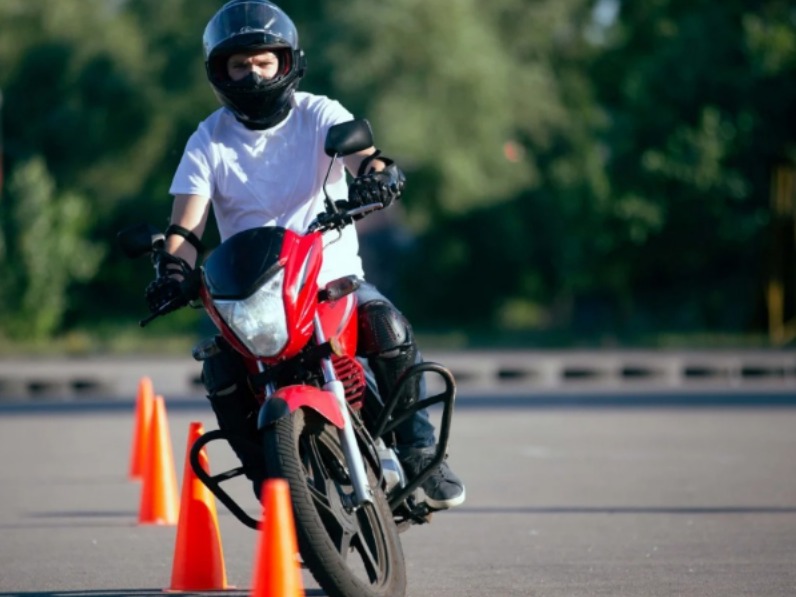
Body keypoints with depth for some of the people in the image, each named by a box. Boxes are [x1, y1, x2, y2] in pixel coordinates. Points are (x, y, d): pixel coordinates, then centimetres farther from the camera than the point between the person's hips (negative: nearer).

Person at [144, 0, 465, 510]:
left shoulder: (319, 115, 0)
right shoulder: (208, 142, 4)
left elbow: (360, 152, -20)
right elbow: (187, 223, -5)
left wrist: (378, 171, -46)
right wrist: (172, 272, -27)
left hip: (334, 275, -1)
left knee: (388, 327, -30)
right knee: (220, 370, -26)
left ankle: (420, 454, -17)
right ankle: (269, 477, -5)